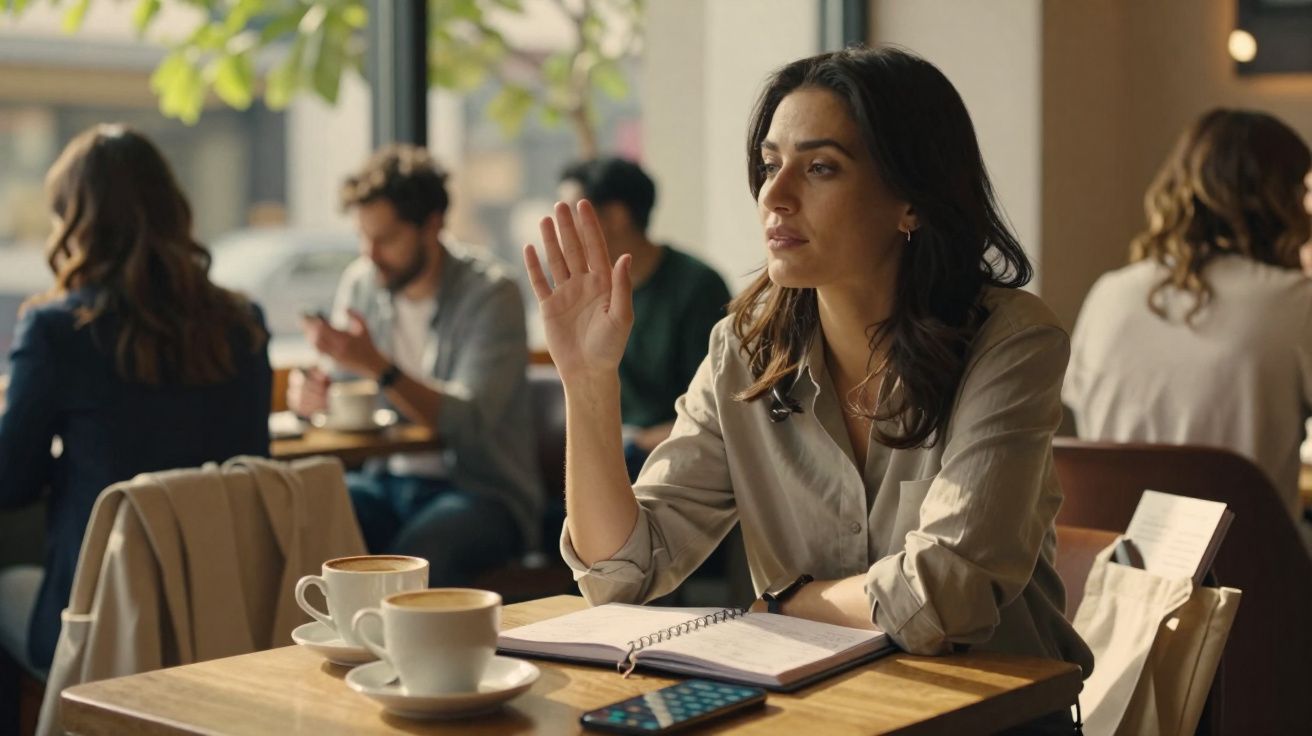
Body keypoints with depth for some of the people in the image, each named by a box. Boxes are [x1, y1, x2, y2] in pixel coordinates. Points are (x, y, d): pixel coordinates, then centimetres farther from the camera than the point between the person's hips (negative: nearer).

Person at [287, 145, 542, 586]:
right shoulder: (362, 282, 7)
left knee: (417, 556, -37)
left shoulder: (491, 293, -11)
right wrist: (311, 394, -15)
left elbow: (469, 423, -21)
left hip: (481, 489, -5)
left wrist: (380, 368, -35)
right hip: (389, 478, 5)